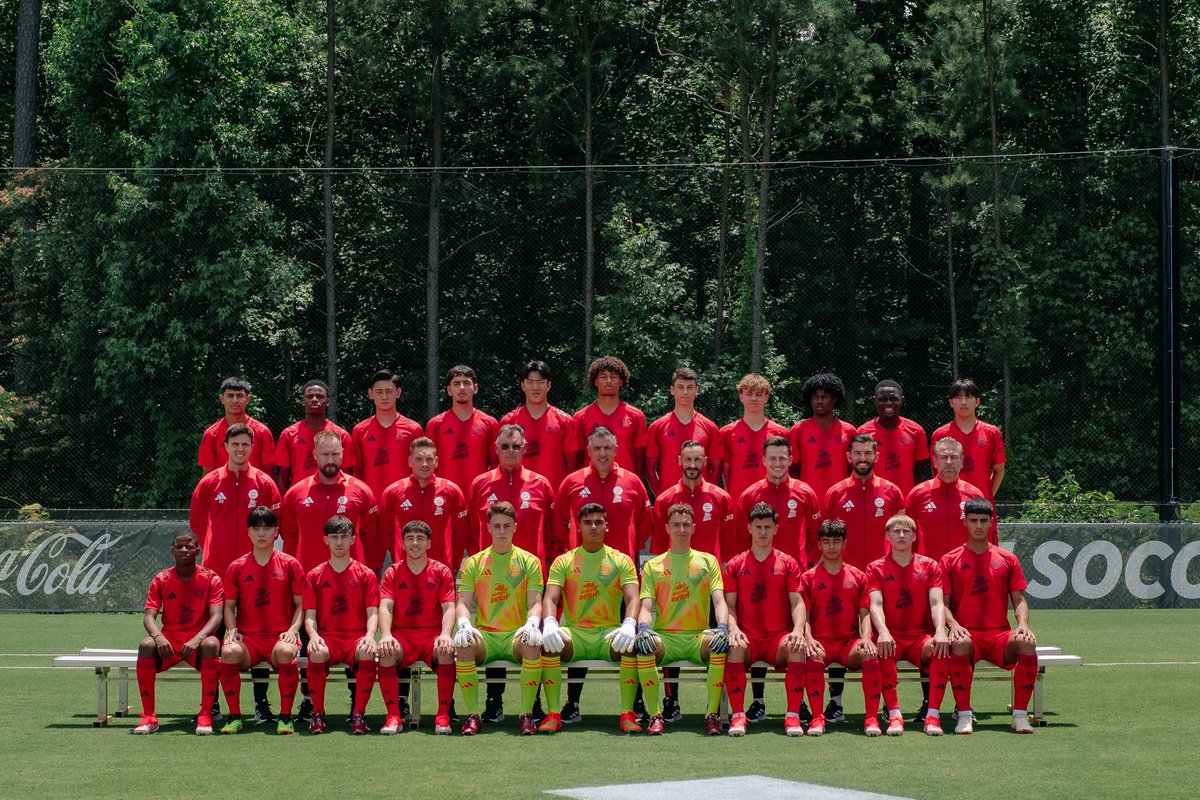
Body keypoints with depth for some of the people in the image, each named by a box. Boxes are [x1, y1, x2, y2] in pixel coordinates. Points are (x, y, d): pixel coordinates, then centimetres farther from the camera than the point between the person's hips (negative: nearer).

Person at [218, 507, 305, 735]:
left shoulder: (290, 565, 7)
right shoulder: (237, 567, 11)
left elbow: (300, 605, 9)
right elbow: (229, 606, 14)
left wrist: (292, 630, -8)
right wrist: (232, 630, -4)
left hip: (280, 636, -1)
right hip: (247, 637, 1)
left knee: (286, 652, -38)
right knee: (229, 652, -34)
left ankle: (285, 717, -24)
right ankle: (234, 716, -19)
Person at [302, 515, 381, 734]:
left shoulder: (365, 574, 11)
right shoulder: (314, 576, 12)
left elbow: (372, 613, 4)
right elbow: (310, 615, 7)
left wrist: (370, 635, -17)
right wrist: (313, 635, -15)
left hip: (357, 637, 0)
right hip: (327, 637, 0)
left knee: (368, 653, -37)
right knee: (317, 653, -37)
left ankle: (359, 714, -22)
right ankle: (318, 714, -20)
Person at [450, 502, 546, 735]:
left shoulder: (529, 561, 9)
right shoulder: (474, 563, 11)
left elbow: (535, 603, 1)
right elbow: (463, 603, 4)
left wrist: (532, 624, -22)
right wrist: (464, 624, -19)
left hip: (517, 635, -1)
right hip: (484, 635, 1)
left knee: (533, 645, -36)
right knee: (463, 645, -33)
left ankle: (527, 714, -24)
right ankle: (472, 715, -23)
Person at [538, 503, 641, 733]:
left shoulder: (621, 561, 9)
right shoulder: (563, 562, 10)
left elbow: (632, 599, -5)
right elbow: (550, 598, -3)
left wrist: (629, 624, -29)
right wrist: (549, 623, -28)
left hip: (610, 633, 0)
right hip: (574, 632, 0)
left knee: (631, 643, -34)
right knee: (549, 642, -33)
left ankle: (627, 714, -27)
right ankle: (553, 715, -28)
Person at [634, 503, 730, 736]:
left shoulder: (707, 561, 14)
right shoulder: (653, 566, 14)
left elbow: (719, 601, 2)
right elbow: (646, 607, 5)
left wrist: (723, 627, -19)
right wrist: (643, 627, -19)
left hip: (698, 637, 0)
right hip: (665, 637, 0)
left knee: (719, 643, -35)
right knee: (643, 645, -34)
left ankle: (712, 714, -24)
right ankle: (654, 715, -25)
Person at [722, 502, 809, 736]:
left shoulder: (788, 564, 12)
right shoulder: (735, 565, 12)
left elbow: (797, 602, 4)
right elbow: (729, 605, 6)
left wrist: (798, 630, -15)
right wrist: (733, 628, -15)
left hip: (779, 637, 1)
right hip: (748, 637, 0)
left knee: (798, 647, -34)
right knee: (735, 647, -36)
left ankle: (793, 716, -30)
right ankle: (738, 715, -32)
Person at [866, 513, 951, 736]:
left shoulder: (929, 566, 11)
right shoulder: (876, 568, 8)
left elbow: (936, 603, -2)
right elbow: (876, 604, -6)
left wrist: (940, 631, -23)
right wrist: (883, 632, -28)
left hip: (921, 636, 1)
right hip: (891, 637, -1)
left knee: (941, 649, -33)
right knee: (882, 650, -37)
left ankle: (933, 714, -35)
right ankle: (894, 715, -39)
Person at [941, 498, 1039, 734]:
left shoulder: (1007, 560, 15)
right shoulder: (950, 560, 10)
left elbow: (1019, 600, 12)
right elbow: (943, 603, 4)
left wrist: (1023, 624, -9)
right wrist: (953, 624, -17)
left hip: (1000, 635, 2)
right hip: (967, 633, -2)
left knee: (1027, 643, -33)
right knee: (959, 643, -40)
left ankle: (1020, 715, -25)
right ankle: (964, 715, -33)